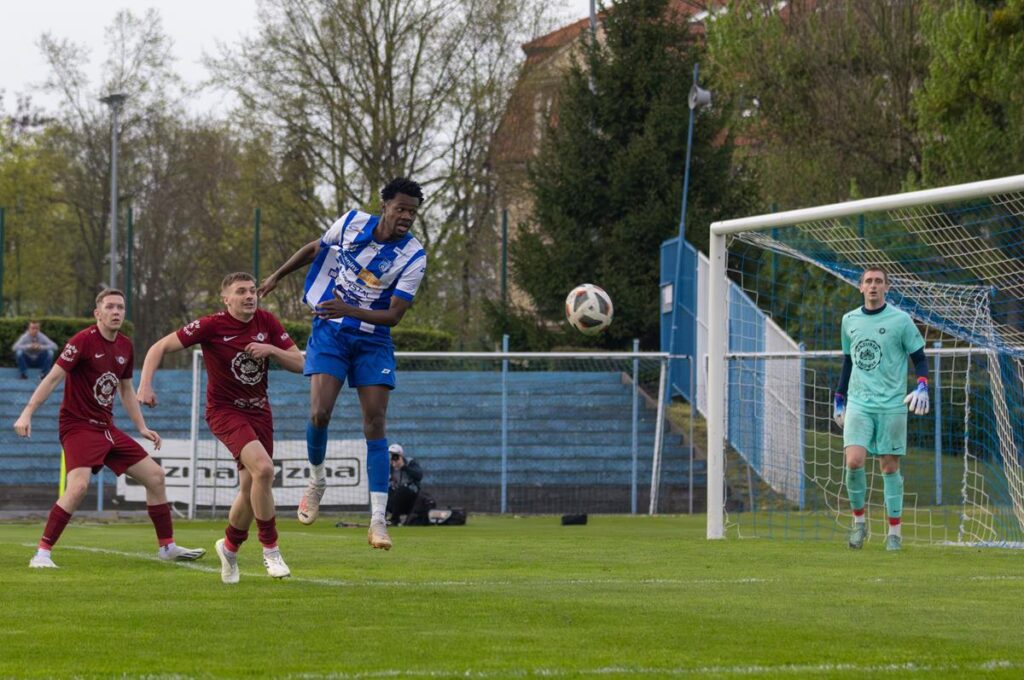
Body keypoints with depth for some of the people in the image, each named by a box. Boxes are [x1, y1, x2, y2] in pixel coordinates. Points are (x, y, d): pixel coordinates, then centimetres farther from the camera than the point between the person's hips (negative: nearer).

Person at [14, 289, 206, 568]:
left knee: (155, 476, 8)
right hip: (78, 426, -8)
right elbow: (53, 378, -16)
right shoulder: (84, 341, -13)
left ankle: (167, 546, 21)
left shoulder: (125, 346, 9)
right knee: (78, 485, -28)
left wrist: (142, 427, 18)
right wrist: (27, 413, -22)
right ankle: (42, 553, -22)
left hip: (106, 428, 8)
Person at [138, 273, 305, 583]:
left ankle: (230, 547, 35)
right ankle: (270, 549, -13)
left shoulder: (267, 322, -2)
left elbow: (299, 364, 2)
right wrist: (145, 385, -25)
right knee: (263, 468, -27)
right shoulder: (211, 326, -15)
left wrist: (272, 349, -17)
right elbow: (160, 347, -12)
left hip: (259, 411, 5)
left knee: (251, 487, 7)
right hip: (225, 409, -5)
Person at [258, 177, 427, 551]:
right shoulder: (351, 223, -8)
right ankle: (316, 481, 15)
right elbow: (314, 249, 13)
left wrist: (348, 310, -33)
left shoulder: (413, 257, -14)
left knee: (375, 424, -9)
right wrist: (277, 276, 20)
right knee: (319, 413, -15)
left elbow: (394, 314, -18)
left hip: (373, 340, -1)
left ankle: (378, 521, -10)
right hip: (330, 332, 1)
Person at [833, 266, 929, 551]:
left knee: (890, 466, 1)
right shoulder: (849, 320, 10)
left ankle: (895, 531, 10)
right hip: (858, 404, 2)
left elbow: (919, 359, 3)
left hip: (892, 405, -2)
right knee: (854, 461, -15)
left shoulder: (900, 320, -2)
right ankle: (858, 520, 3)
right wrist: (839, 399, 20)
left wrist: (922, 387, -15)